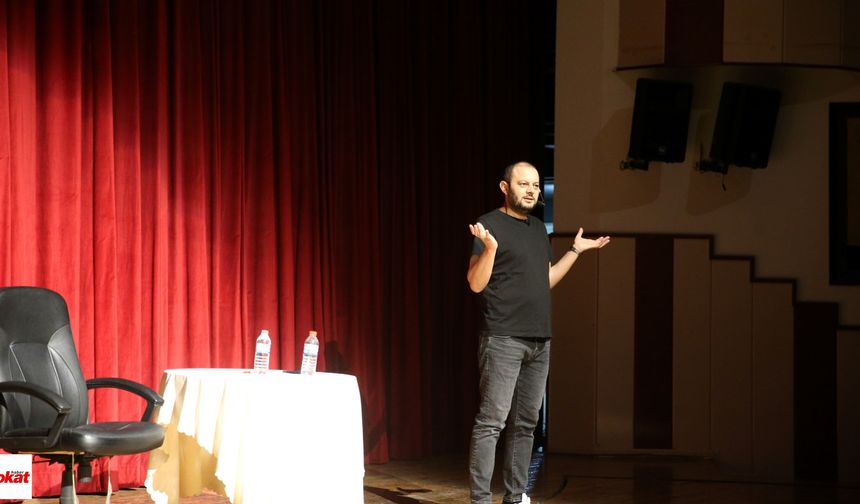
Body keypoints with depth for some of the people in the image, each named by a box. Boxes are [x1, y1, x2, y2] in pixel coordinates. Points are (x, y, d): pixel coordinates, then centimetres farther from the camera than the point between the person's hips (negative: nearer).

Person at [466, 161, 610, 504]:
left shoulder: (538, 229, 17)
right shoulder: (490, 225, -7)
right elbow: (476, 283, -13)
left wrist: (576, 251, 23)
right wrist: (490, 247, -28)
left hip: (539, 342, 8)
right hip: (503, 339, -8)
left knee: (525, 423, 9)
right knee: (492, 421, -11)